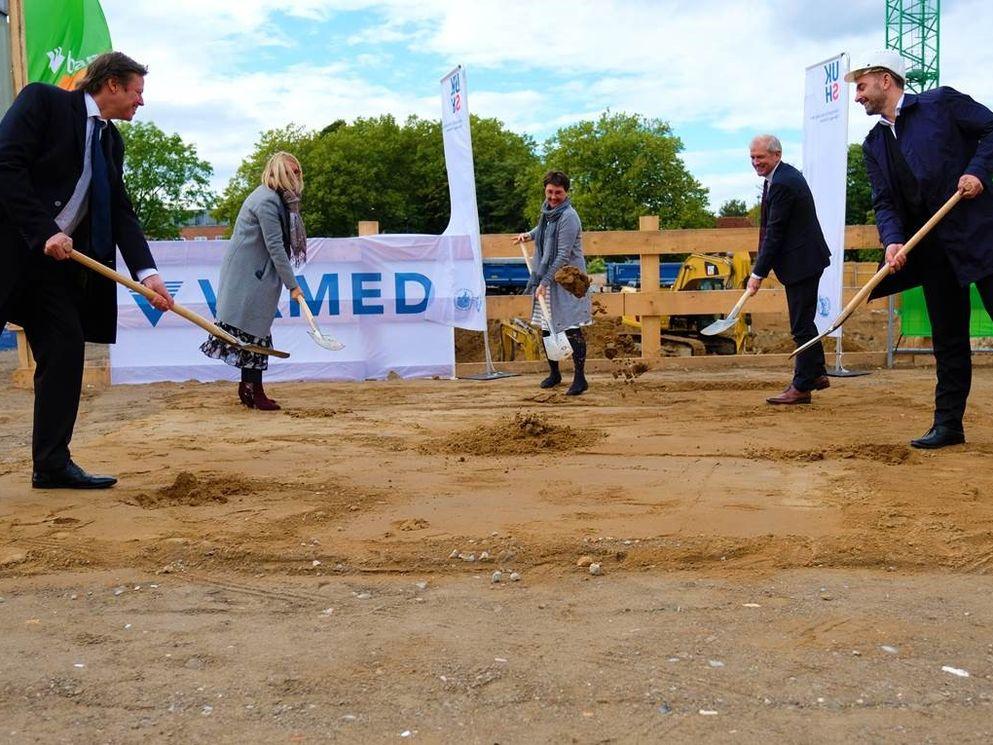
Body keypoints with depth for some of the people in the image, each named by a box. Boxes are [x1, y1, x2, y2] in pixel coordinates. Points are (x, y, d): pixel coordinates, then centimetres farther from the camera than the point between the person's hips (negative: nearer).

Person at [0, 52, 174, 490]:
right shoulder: (43, 100, -5)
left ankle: (52, 464, 10)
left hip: (58, 257, 7)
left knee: (66, 351, 3)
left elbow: (121, 212, 9)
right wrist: (45, 231, -20)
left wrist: (146, 272, -3)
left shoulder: (111, 140, 14)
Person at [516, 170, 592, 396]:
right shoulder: (547, 211, 10)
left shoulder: (568, 217, -16)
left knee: (571, 330, -7)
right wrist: (529, 235, 18)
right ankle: (554, 373, 27)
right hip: (547, 278, 8)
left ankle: (580, 378, 0)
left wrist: (546, 281, -19)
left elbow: (563, 256, -19)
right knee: (547, 329, 13)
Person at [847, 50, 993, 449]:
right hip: (933, 248, 5)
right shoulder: (874, 144, 13)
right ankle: (948, 423, 15)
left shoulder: (941, 102, 0)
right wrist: (892, 240, -12)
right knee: (947, 339, 9)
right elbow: (884, 201, 5)